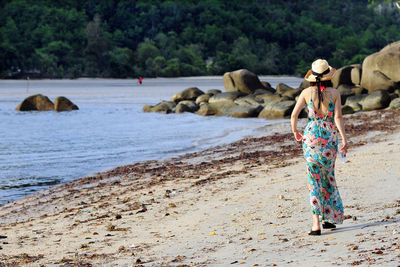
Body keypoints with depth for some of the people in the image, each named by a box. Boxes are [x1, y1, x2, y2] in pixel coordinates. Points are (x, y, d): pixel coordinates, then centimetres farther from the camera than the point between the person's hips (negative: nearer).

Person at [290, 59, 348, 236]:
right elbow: (338, 117, -9)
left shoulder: (306, 92, -1)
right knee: (328, 176, 18)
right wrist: (344, 139, -7)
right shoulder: (334, 93, -2)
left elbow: (294, 115, -4)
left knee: (314, 179, 1)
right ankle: (330, 218, 22)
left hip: (311, 136, 0)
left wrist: (295, 131, 13)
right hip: (330, 137, 0)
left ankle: (316, 223, -8)